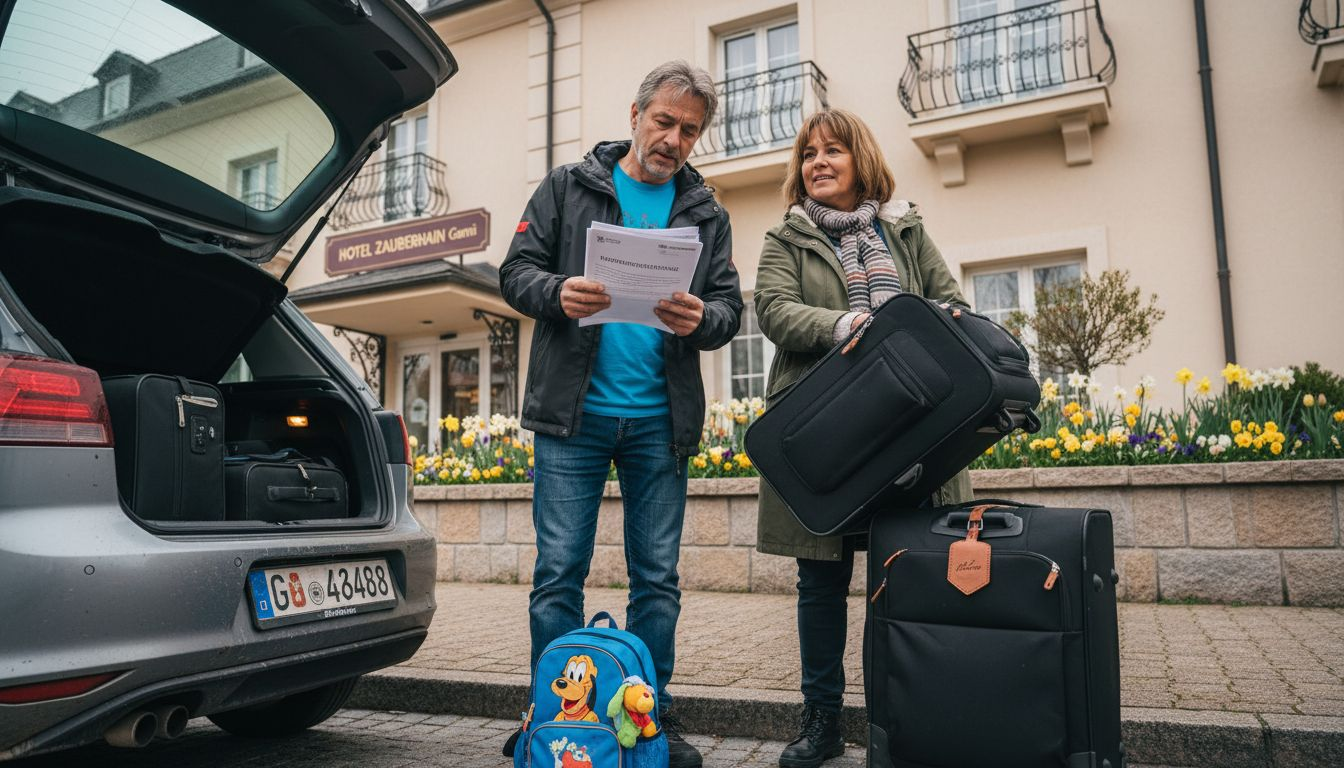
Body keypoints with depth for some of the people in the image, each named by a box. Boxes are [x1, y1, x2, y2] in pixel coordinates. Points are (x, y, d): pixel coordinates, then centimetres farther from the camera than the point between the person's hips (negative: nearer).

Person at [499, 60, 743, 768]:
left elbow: (730, 306, 6)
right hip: (573, 412, -2)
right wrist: (558, 292, -18)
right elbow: (516, 271, 3)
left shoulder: (707, 214, 13)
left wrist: (701, 318, -17)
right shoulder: (569, 187, 8)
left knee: (658, 578, 8)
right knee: (559, 572, 1)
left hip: (661, 419, 2)